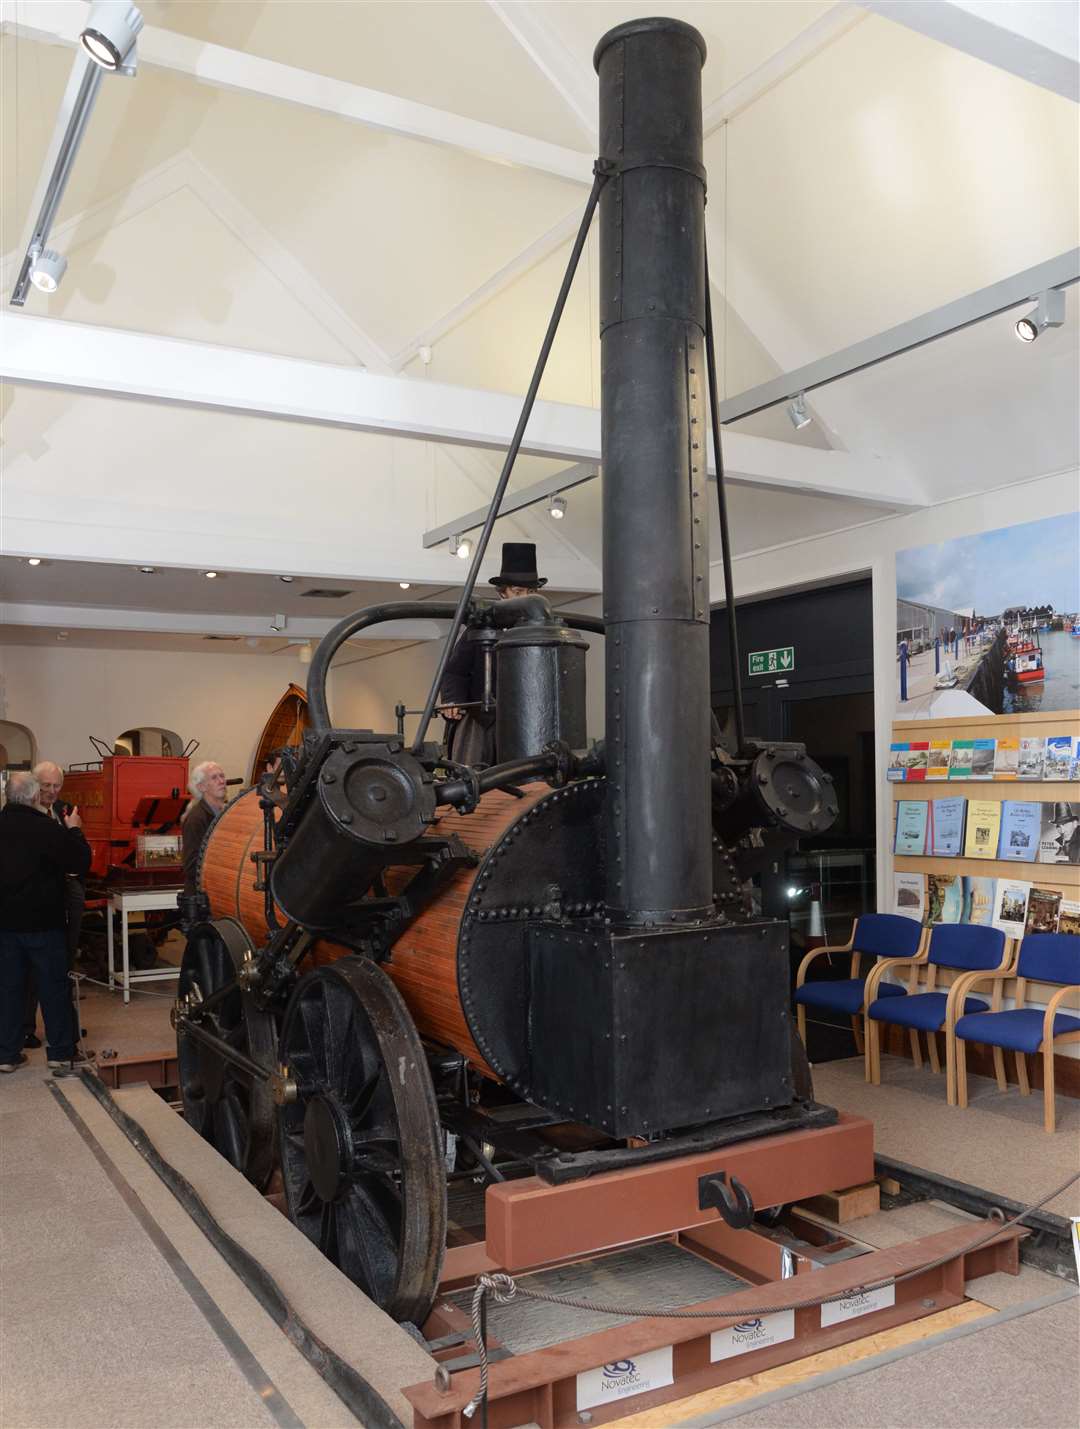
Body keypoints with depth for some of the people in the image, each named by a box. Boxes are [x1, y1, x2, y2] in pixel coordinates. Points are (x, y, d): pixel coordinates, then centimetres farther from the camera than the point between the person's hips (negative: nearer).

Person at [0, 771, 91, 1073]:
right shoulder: (47, 828, -19)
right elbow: (81, 861, -13)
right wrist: (74, 830, 1)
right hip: (44, 923, -4)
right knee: (53, 986, 7)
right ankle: (61, 1050, 14)